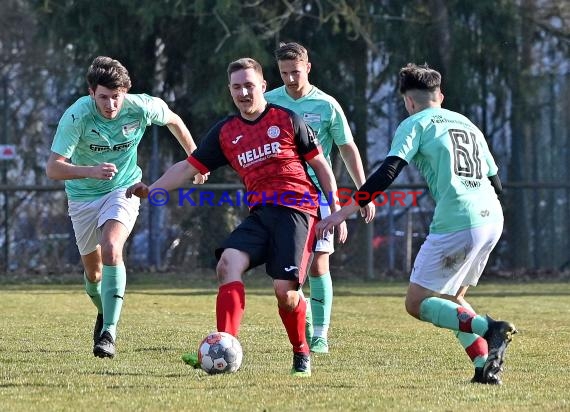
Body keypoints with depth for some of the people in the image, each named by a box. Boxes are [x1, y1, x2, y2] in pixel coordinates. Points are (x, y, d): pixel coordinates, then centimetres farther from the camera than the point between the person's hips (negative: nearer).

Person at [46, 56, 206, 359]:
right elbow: (53, 168, -32)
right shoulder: (76, 116, -27)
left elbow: (173, 120, 4)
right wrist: (90, 171, -49)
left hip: (123, 189, -1)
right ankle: (104, 313, 46)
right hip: (83, 195, 1)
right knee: (92, 271, 12)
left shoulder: (141, 108, -21)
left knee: (111, 250, -28)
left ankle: (109, 331, -29)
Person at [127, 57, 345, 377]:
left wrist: (336, 212, 3)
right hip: (259, 213, 4)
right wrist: (151, 189, -1)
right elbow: (190, 166, 14)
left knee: (285, 290, -16)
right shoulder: (225, 132, 15)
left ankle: (302, 355, 9)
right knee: (228, 263, -23)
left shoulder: (286, 120, 5)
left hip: (297, 209, -4)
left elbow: (321, 164, 8)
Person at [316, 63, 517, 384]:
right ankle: (486, 366, 3)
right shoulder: (468, 124, 24)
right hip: (492, 219, 7)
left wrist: (343, 212, -10)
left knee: (417, 303, -1)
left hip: (455, 223, -7)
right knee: (451, 301, 20)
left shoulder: (415, 124, 3)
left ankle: (489, 328, -20)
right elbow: (495, 182, 23)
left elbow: (387, 173, -9)